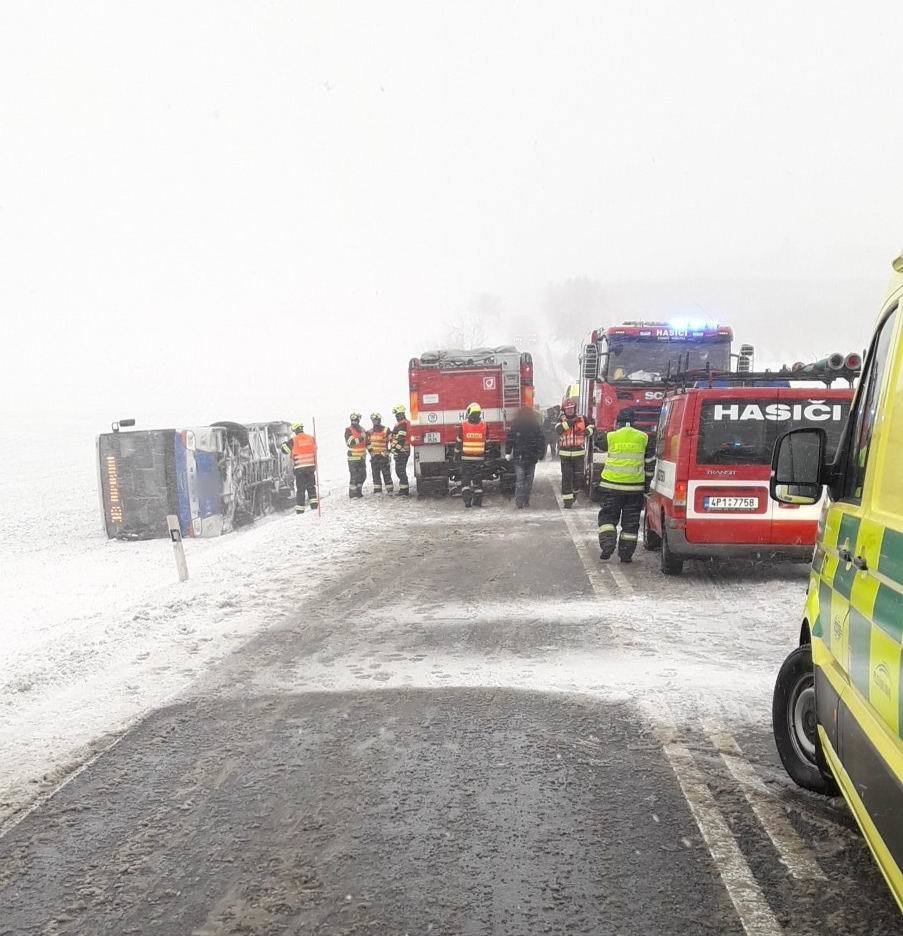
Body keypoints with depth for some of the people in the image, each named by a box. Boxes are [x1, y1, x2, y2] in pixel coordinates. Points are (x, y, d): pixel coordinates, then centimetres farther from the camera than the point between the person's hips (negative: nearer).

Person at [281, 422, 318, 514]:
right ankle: (314, 503, 13)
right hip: (311, 466, 2)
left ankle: (300, 508, 3)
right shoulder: (311, 438, 1)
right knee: (311, 486, 17)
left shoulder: (293, 441, -8)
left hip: (299, 467, -2)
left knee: (300, 489, 4)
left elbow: (284, 448, -1)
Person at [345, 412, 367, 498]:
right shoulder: (349, 430, -7)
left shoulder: (362, 429, 12)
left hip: (362, 456, 7)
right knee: (354, 475, -8)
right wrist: (360, 439, -28)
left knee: (363, 475, 11)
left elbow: (366, 441, 24)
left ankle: (358, 491, 25)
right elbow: (350, 442, -21)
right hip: (353, 457, -7)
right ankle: (352, 493, 2)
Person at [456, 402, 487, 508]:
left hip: (466, 458, -2)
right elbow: (486, 443, 4)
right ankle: (478, 501, 9)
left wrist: (456, 454, 10)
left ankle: (467, 499, -5)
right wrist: (486, 457, 13)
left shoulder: (463, 426, -9)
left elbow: (459, 442, -2)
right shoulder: (484, 426, -3)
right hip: (479, 458, 2)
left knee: (465, 479, 5)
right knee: (478, 479, 8)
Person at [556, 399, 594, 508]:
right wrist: (567, 423, -26)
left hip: (579, 453, 1)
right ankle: (567, 499, 5)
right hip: (565, 454, -1)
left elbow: (591, 425, 18)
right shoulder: (562, 420, 3)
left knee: (579, 477, 5)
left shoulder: (582, 419, 4)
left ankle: (574, 491, 33)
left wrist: (588, 430, -3)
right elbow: (558, 429, -16)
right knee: (566, 478, 0)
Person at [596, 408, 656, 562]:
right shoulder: (645, 438, 3)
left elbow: (598, 446, 18)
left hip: (612, 485, -1)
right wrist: (647, 483, 18)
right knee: (631, 521, 9)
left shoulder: (610, 437, -3)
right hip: (635, 487, 1)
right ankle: (626, 553, 11)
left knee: (608, 516, 11)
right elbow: (650, 464, 8)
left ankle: (607, 545, -6)